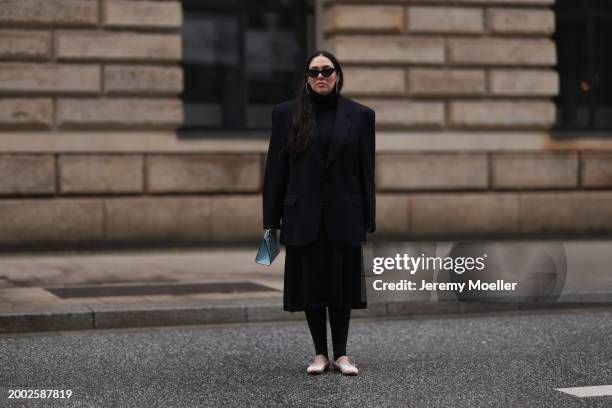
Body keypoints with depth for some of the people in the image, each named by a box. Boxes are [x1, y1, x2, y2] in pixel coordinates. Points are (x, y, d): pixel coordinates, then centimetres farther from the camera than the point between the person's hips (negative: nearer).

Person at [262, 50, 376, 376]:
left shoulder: (360, 115, 3)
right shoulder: (286, 114, 2)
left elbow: (366, 171, 3)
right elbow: (275, 170, 2)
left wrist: (369, 221, -1)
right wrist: (271, 220, -1)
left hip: (344, 216, 0)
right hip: (303, 217, 0)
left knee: (342, 285, 5)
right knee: (310, 286, 5)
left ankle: (341, 355, 14)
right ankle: (320, 354, 15)